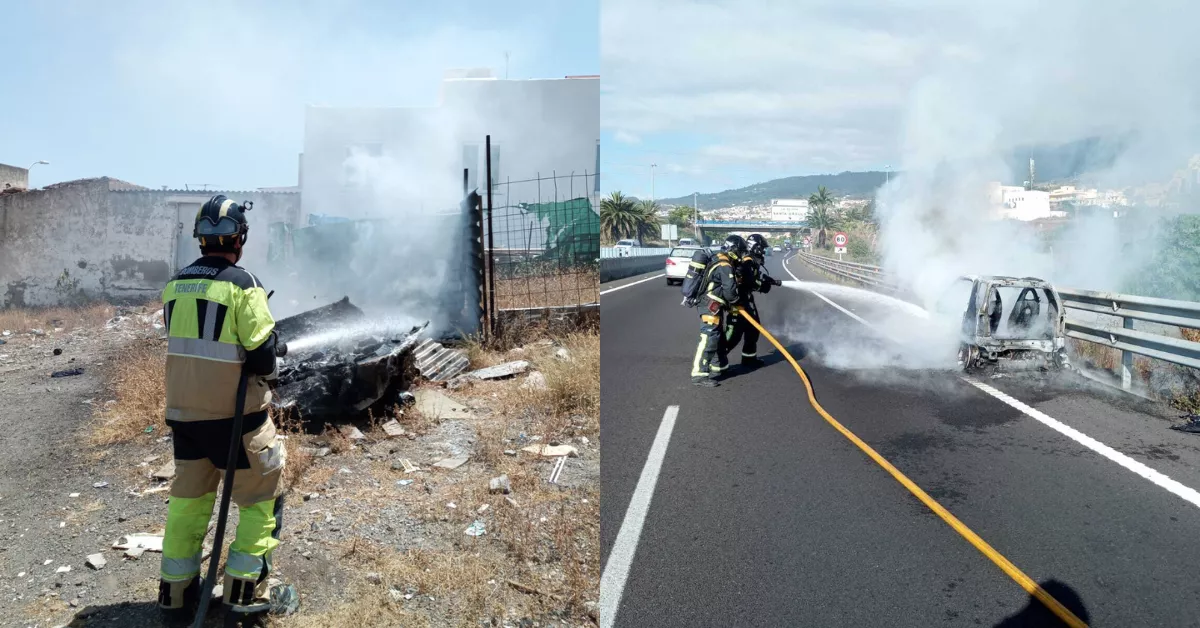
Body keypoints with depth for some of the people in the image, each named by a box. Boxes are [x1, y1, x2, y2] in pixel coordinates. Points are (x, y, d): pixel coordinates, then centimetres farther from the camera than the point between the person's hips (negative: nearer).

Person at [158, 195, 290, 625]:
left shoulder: (174, 286, 3)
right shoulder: (242, 284, -16)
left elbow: (184, 346, 12)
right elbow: (262, 356, -17)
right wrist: (263, 375, 2)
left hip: (184, 412, 6)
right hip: (234, 415, -6)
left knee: (187, 498, 19)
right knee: (262, 497, 9)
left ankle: (176, 591, 26)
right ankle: (243, 590, 11)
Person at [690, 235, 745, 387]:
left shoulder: (719, 262, 15)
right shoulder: (725, 266, -17)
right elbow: (729, 290, -21)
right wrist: (735, 302, -4)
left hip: (716, 308, 11)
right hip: (712, 309, -11)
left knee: (720, 337, 21)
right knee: (709, 339, -14)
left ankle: (717, 366, 36)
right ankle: (699, 374, -16)